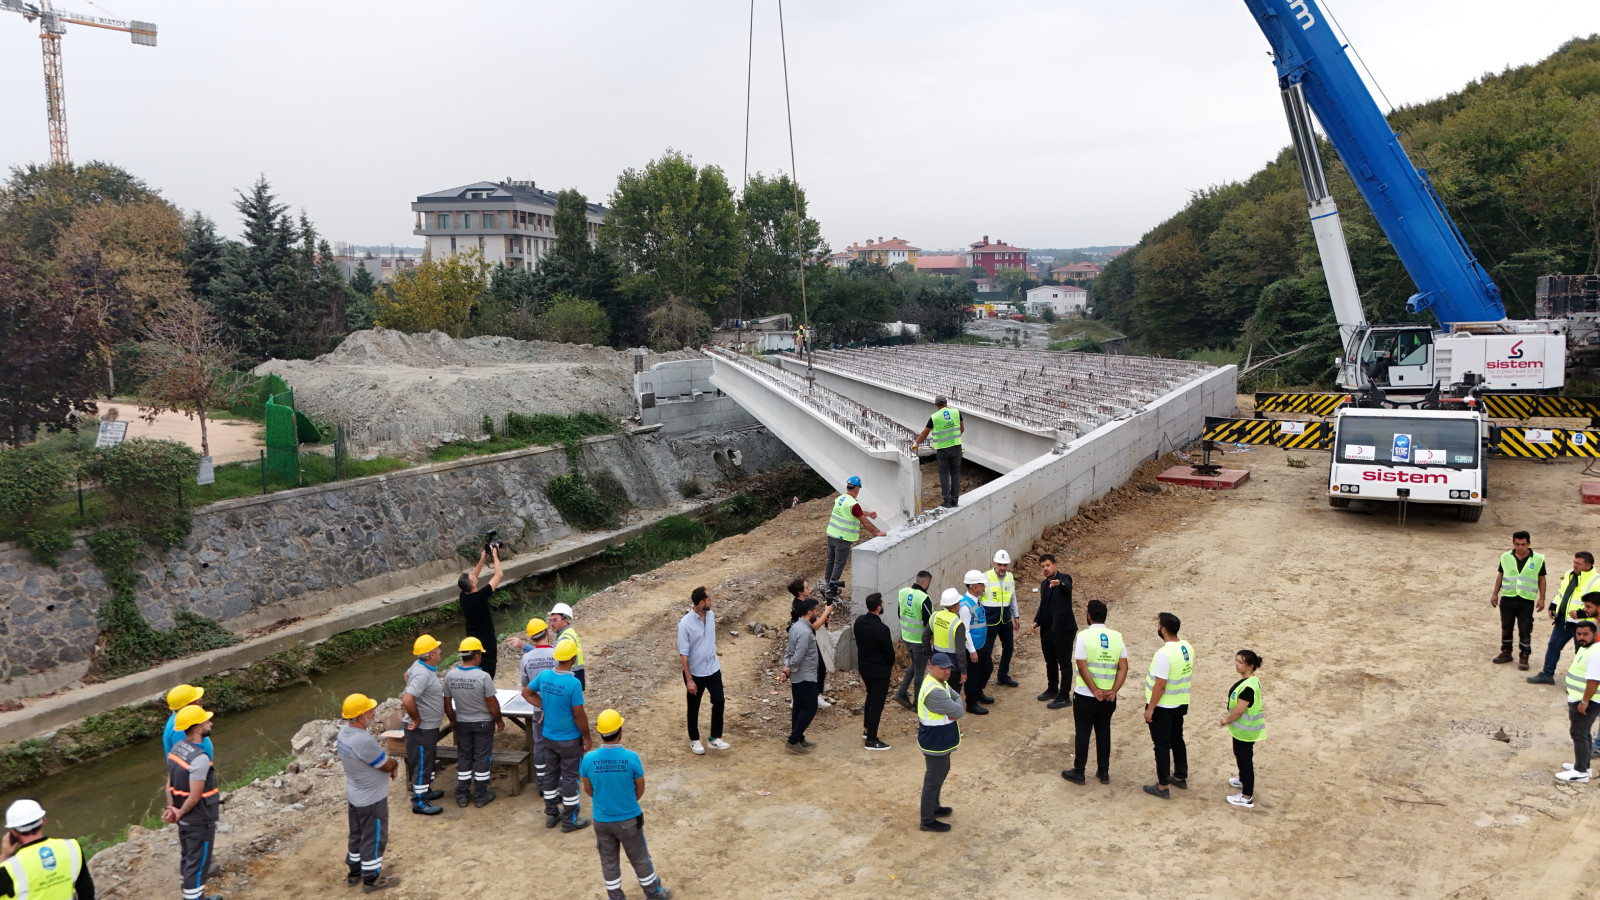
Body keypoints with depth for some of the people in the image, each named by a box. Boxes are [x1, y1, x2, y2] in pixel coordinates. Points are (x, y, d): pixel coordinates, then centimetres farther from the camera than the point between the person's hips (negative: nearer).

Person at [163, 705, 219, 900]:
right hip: (200, 821, -9)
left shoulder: (177, 748, 0)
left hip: (184, 820, 9)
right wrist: (180, 813, -9)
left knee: (187, 858, 22)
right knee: (197, 864, 3)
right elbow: (195, 797, -26)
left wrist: (172, 808, -6)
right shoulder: (200, 759, -29)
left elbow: (170, 783, 4)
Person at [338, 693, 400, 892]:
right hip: (372, 799, -9)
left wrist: (388, 764, -1)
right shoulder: (364, 741, -35)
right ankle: (371, 879, 23)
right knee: (374, 839, 9)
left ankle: (355, 873, 40)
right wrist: (395, 763, 0)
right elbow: (387, 765, -21)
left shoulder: (344, 732, -6)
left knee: (357, 835, 24)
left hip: (354, 795, 9)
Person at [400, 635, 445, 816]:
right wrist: (417, 719, -23)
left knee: (429, 760, 24)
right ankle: (419, 802, 12)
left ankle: (426, 792, 40)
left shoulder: (420, 665, 1)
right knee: (421, 764, 2)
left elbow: (407, 675, 23)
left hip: (429, 726, 10)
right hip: (422, 729, -10)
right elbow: (407, 701, -37)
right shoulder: (423, 674, -30)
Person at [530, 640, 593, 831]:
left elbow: (527, 693, 10)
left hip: (548, 736, 6)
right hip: (569, 740, -6)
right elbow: (579, 715, -20)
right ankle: (569, 821, 19)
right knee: (570, 778, 8)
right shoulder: (573, 683, -26)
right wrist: (587, 738, -7)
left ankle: (551, 815, 33)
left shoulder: (544, 676, -8)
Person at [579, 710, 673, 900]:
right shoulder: (631, 757, -23)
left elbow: (588, 789, -1)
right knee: (640, 859, 19)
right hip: (629, 819, -1)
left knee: (609, 861, 21)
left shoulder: (589, 759, -18)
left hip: (601, 820, 1)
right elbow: (640, 789, -8)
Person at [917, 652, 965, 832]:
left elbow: (956, 696, 6)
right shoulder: (933, 691, -32)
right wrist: (956, 707, -6)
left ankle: (933, 807, 45)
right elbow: (958, 711, -29)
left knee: (942, 772, 27)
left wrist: (952, 712, -14)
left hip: (941, 741, 11)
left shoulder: (941, 682, 3)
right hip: (935, 742, -11)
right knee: (933, 780, 2)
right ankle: (928, 821, 15)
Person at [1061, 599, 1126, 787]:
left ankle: (1078, 772, 17)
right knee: (1104, 732, 17)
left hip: (1085, 696, -4)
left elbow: (1082, 667, -18)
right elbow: (1123, 668, -5)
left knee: (1082, 733, 8)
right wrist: (1112, 691, -9)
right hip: (1109, 699, 4)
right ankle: (1104, 772, 24)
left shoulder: (1083, 636, -14)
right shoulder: (1117, 637, 0)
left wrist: (1095, 691, -14)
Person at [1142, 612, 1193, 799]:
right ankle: (1181, 777, 37)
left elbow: (1160, 684, -26)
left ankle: (1162, 787, 12)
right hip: (1180, 704, 8)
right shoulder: (1188, 648, -1)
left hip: (1162, 707, -8)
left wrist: (1150, 709, -18)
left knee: (1162, 745, 3)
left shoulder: (1164, 654, -27)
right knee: (1177, 740, 23)